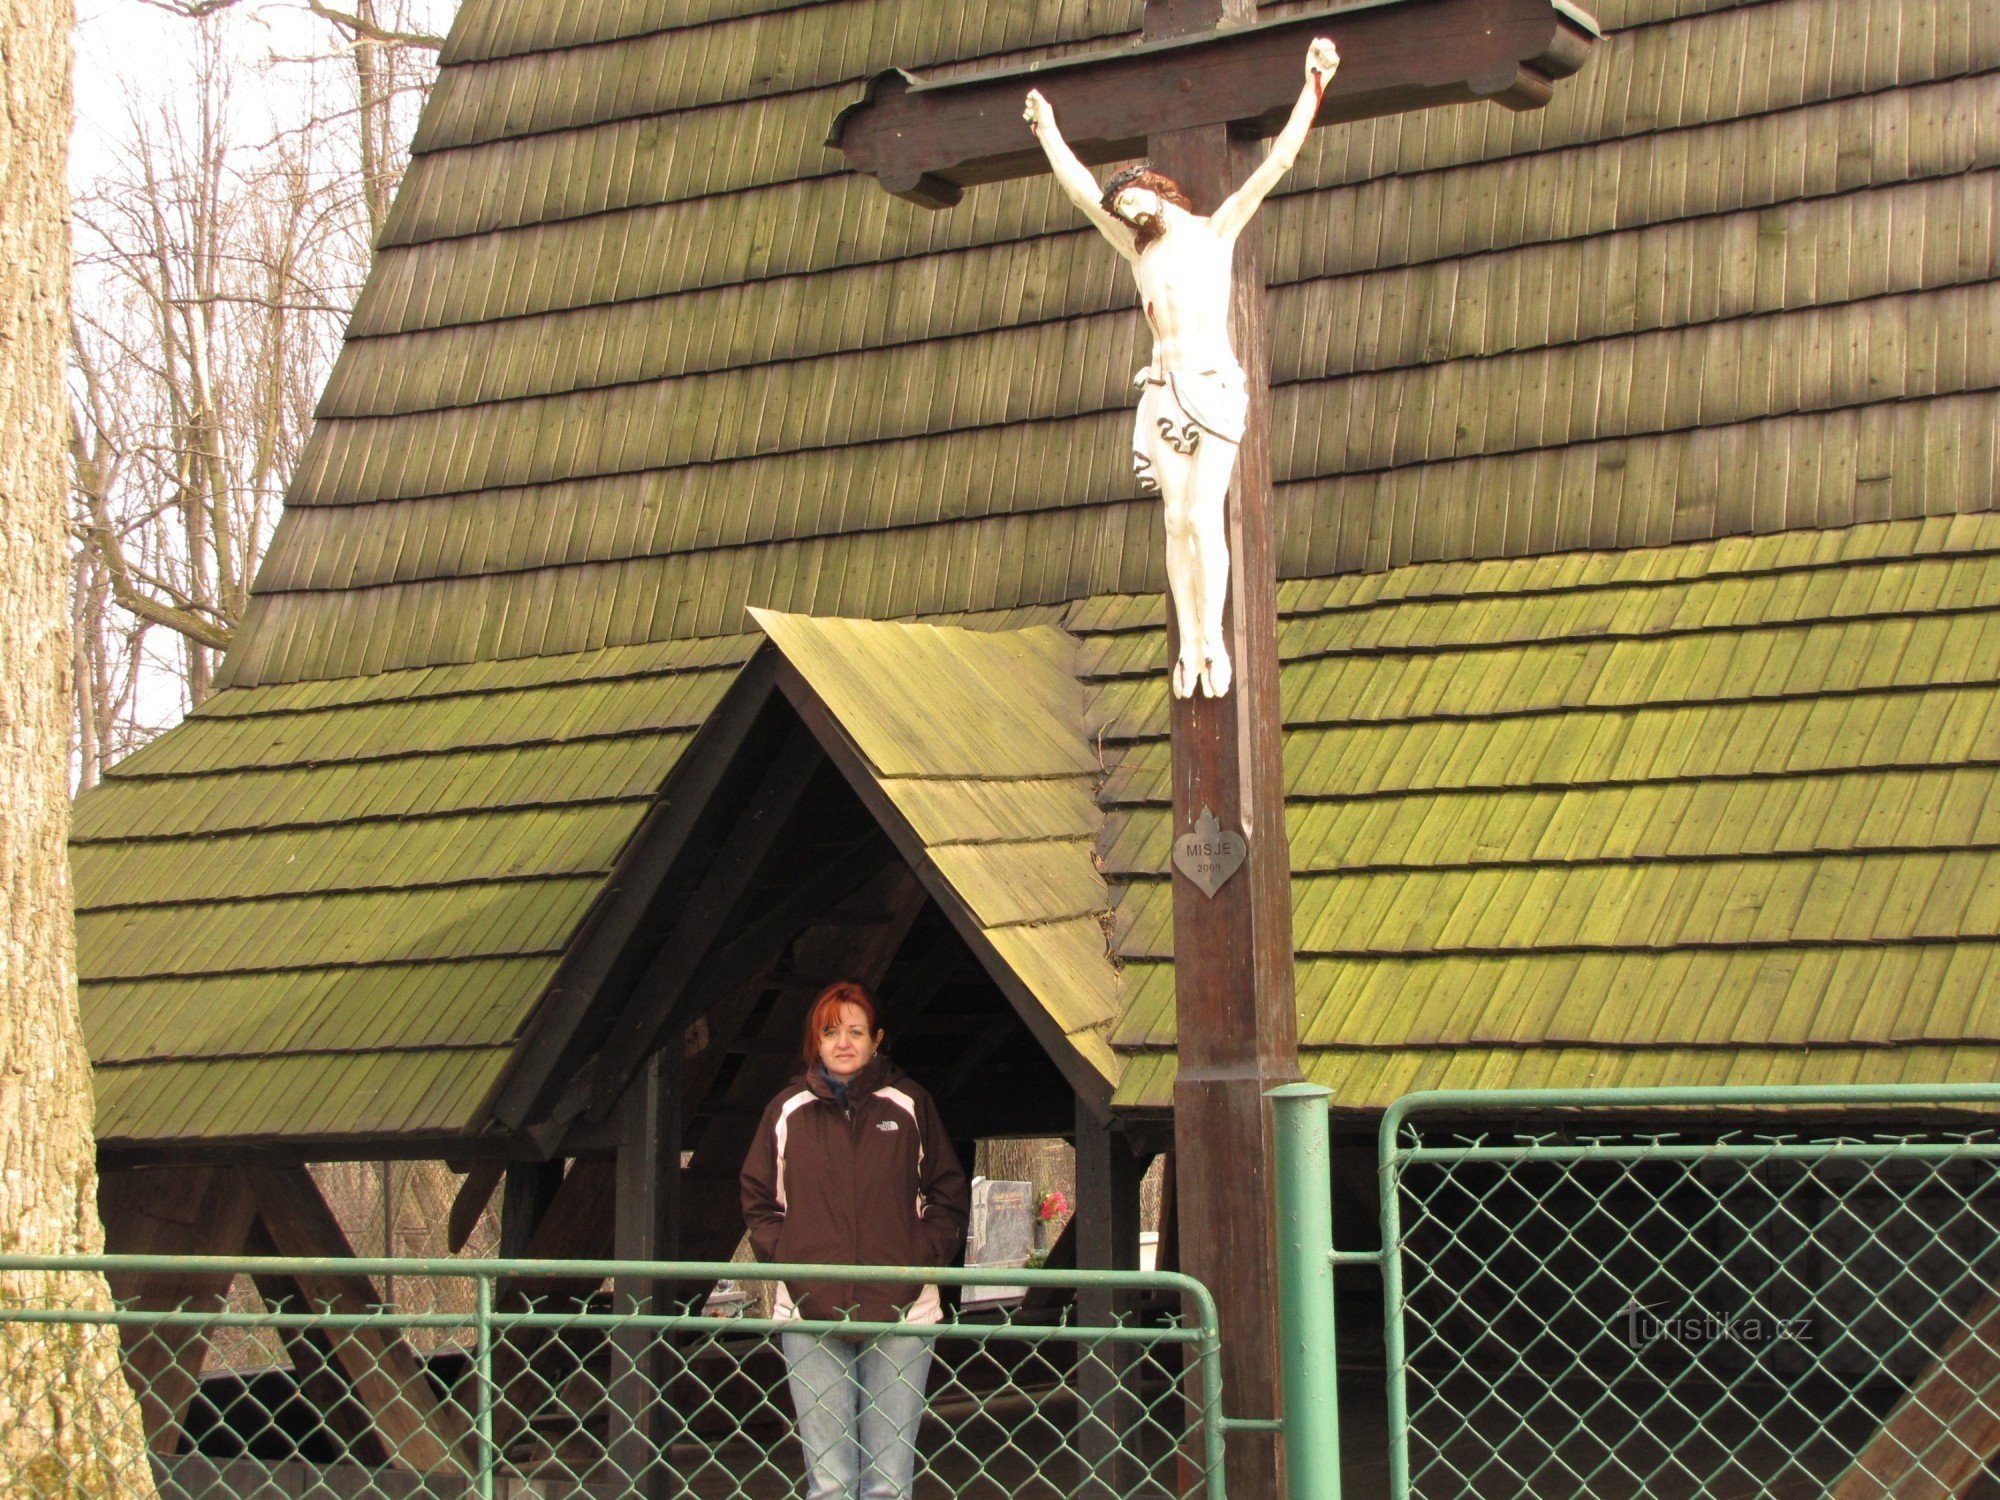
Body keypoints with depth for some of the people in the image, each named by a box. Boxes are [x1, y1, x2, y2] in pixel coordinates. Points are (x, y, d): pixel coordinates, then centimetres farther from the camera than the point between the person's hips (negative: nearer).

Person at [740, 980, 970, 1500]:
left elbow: (949, 1195, 12)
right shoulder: (788, 1110, 9)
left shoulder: (909, 1104, 7)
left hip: (900, 1315, 0)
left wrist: (923, 1256, -1)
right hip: (811, 1315, 0)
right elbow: (757, 1199, 15)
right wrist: (783, 1255, 0)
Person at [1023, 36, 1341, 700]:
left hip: (1216, 388, -4)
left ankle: (1213, 636, -10)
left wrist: (1313, 86, -5)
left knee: (1203, 514, -14)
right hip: (1165, 391, 4)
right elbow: (1080, 189, 26)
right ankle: (1189, 644, -2)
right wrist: (1047, 130, 31)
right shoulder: (1139, 249, 18)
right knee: (1177, 520, -2)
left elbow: (1277, 162, 1)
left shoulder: (1215, 232, 7)